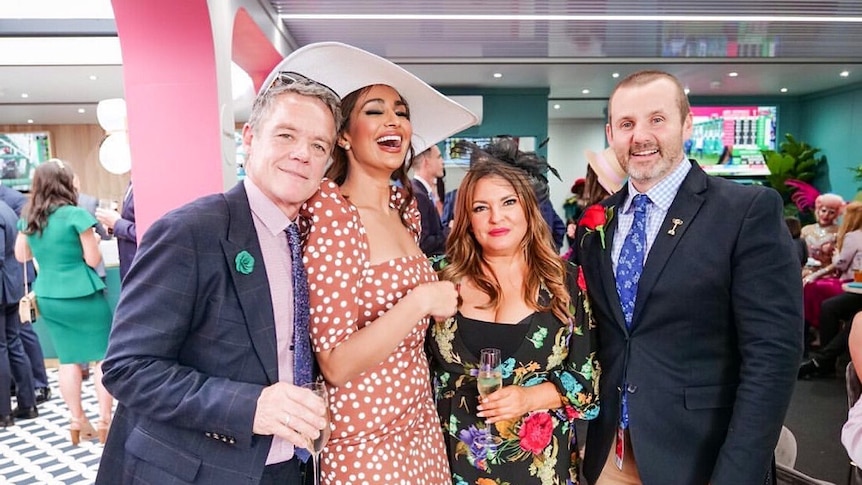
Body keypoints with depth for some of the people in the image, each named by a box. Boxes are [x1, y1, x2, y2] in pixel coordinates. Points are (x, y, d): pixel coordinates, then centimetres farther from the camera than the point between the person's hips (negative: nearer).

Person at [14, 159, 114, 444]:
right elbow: (93, 260, -10)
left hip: (47, 297, 6)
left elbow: (21, 255, 18)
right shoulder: (76, 214, -13)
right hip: (82, 295, -6)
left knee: (68, 360, 12)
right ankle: (105, 421, 6)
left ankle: (77, 422, 19)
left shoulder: (28, 218, 5)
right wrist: (92, 241, 8)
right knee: (104, 357, 4)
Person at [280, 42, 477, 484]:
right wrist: (421, 301, -25)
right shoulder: (329, 210, -18)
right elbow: (335, 364, -22)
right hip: (364, 443, -7)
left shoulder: (406, 208, 2)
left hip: (420, 426, 7)